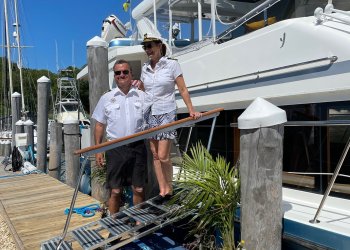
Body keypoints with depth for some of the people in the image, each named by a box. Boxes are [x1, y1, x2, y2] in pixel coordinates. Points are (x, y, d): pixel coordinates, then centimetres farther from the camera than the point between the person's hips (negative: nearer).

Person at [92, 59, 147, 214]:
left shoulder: (142, 96, 5)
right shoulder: (106, 98, 5)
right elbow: (100, 125, 7)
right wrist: (98, 150, 1)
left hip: (137, 147, 1)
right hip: (115, 148, -1)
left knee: (138, 189, 9)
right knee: (115, 191, 5)